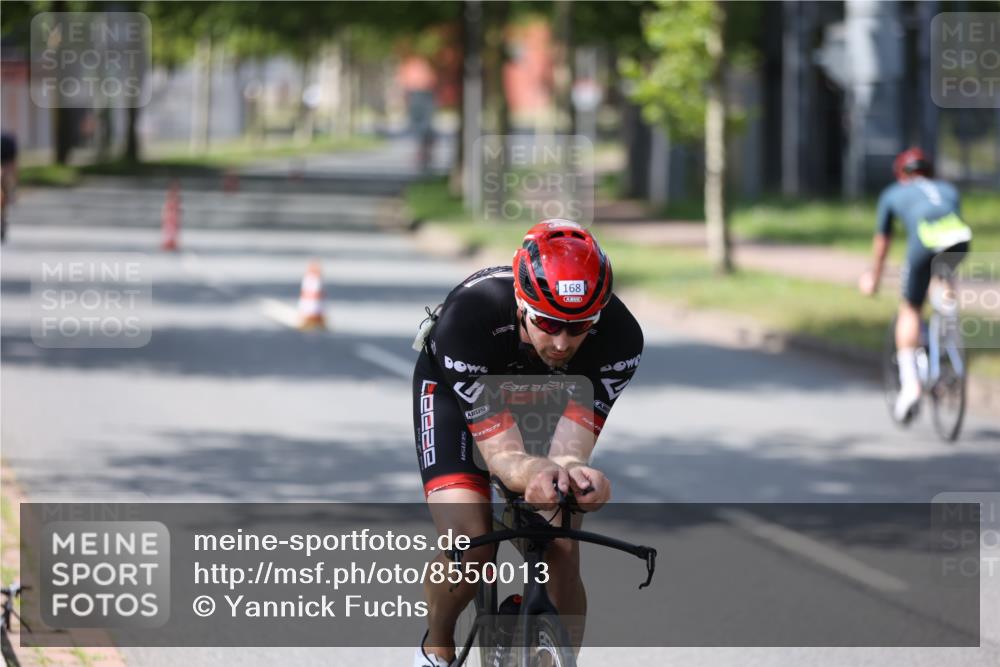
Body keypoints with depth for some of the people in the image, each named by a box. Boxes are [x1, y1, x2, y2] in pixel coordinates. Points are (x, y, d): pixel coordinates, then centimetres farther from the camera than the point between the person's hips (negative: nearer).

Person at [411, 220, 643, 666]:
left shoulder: (619, 335, -35)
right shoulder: (469, 319, -42)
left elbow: (570, 447, -37)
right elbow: (503, 457, -42)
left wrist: (575, 473, -62)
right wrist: (538, 473, -65)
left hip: (544, 396, 3)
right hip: (454, 390, -3)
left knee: (562, 554, -12)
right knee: (469, 545, -22)